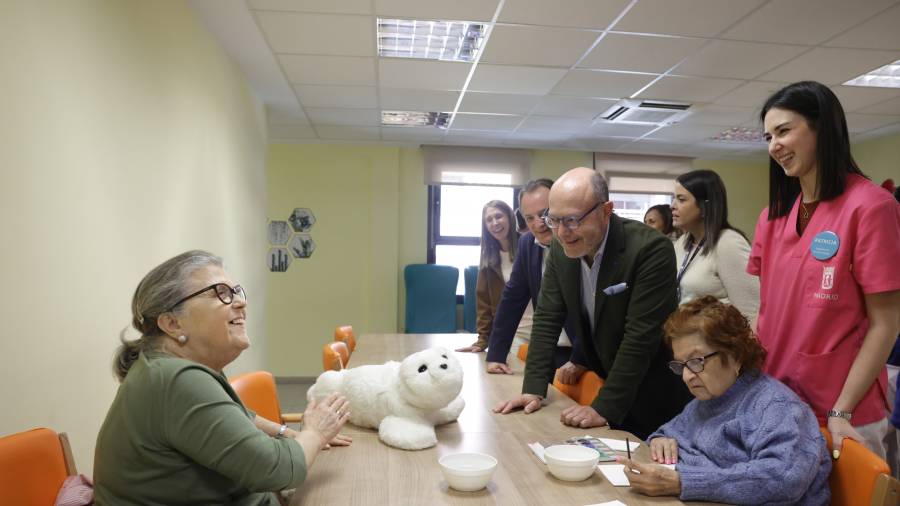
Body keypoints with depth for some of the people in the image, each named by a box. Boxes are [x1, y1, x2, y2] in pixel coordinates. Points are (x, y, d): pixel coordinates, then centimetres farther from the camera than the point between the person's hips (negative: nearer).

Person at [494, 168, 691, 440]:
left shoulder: (651, 250, -26)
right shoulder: (561, 248, -7)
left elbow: (640, 337, -27)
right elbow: (547, 319, -4)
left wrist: (604, 409, -26)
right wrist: (533, 389, -11)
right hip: (603, 382, 5)